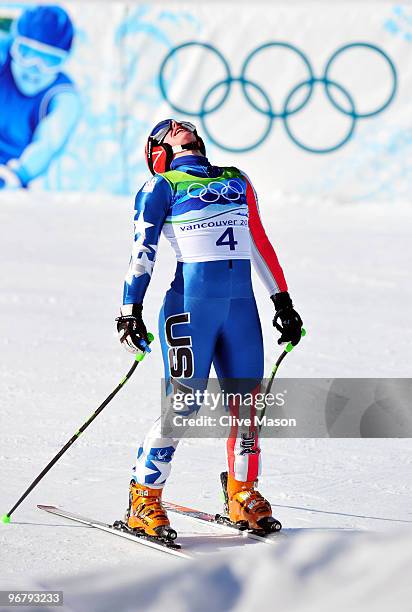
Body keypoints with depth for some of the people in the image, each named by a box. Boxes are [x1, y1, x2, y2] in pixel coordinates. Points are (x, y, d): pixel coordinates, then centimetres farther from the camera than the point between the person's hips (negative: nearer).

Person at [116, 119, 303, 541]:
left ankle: (242, 496, 19)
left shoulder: (237, 182, 20)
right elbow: (142, 250, -2)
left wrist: (282, 301, 20)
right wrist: (131, 309, -12)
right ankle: (143, 499, 2)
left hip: (241, 305, 5)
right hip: (190, 304, -5)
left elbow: (260, 244, 23)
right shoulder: (161, 188, 5)